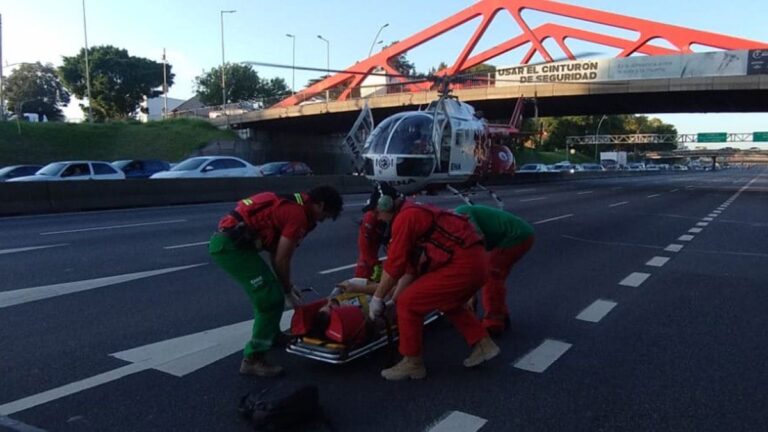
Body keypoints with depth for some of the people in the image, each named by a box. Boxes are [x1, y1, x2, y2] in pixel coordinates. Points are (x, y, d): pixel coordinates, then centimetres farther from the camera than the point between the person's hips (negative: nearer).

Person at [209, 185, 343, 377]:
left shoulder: (293, 205, 18)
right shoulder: (299, 214, -12)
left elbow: (276, 252, 23)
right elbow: (281, 259, -9)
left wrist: (286, 286, 26)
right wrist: (288, 291, 6)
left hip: (228, 241, 10)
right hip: (232, 245, -10)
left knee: (269, 292, 24)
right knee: (272, 299, -6)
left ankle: (271, 336, 43)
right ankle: (253, 358, 1)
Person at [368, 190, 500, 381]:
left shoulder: (404, 218, -8)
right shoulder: (416, 212, 21)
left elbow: (394, 265, -9)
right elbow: (409, 262, 25)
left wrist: (377, 298, 4)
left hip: (462, 266, -10)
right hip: (477, 261, 10)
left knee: (407, 304, -2)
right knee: (450, 303, 33)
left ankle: (412, 363, 10)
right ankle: (483, 344, 33)